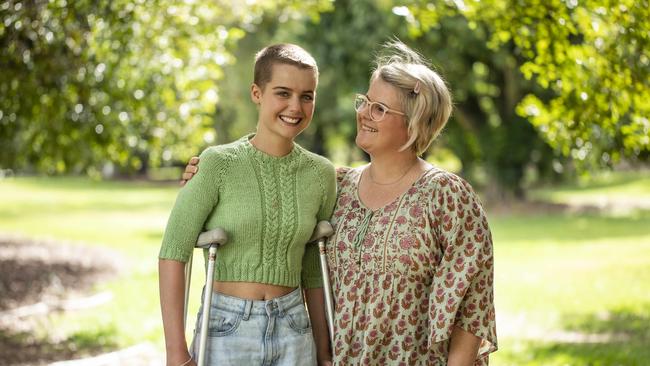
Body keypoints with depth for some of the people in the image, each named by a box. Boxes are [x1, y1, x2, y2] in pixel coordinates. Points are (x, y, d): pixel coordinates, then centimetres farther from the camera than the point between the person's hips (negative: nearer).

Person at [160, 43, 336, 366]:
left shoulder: (321, 174, 3)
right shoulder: (219, 163, -9)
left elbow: (314, 273, 11)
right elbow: (172, 254, -11)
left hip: (293, 331, 3)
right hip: (225, 329, -3)